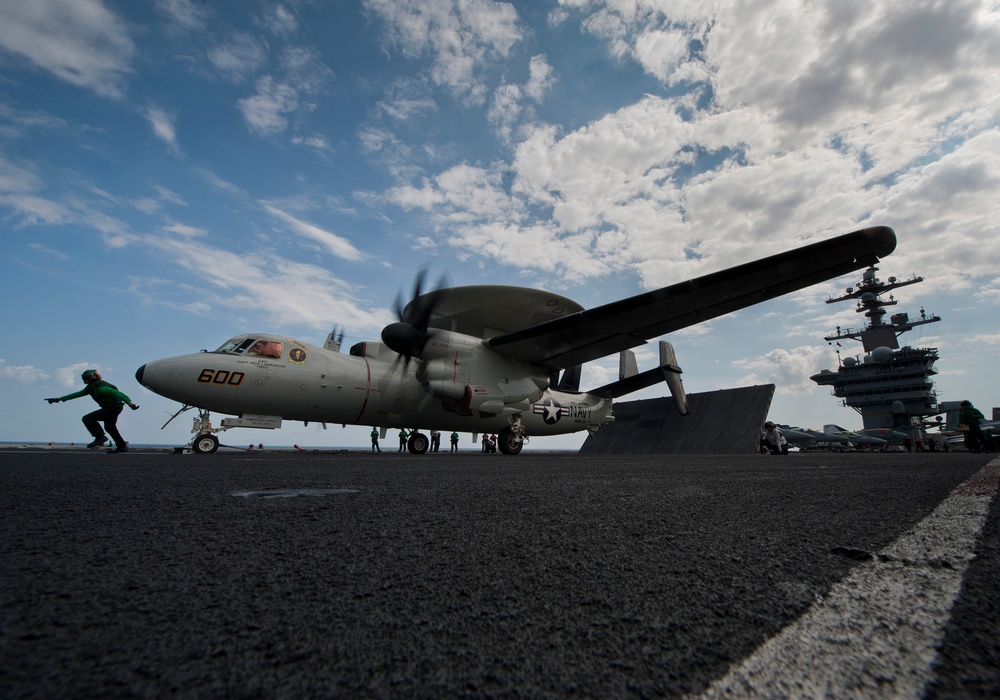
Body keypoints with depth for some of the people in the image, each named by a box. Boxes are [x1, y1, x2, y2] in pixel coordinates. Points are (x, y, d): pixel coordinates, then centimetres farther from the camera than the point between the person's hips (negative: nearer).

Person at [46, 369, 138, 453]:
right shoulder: (90, 387, 8)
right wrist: (59, 399, 16)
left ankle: (100, 437, -6)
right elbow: (77, 394, 17)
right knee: (109, 427, 21)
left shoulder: (101, 388, -23)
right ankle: (122, 446, 28)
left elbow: (119, 394, -31)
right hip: (110, 408, 11)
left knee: (87, 419, -12)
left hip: (113, 408, -11)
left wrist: (131, 404, -40)